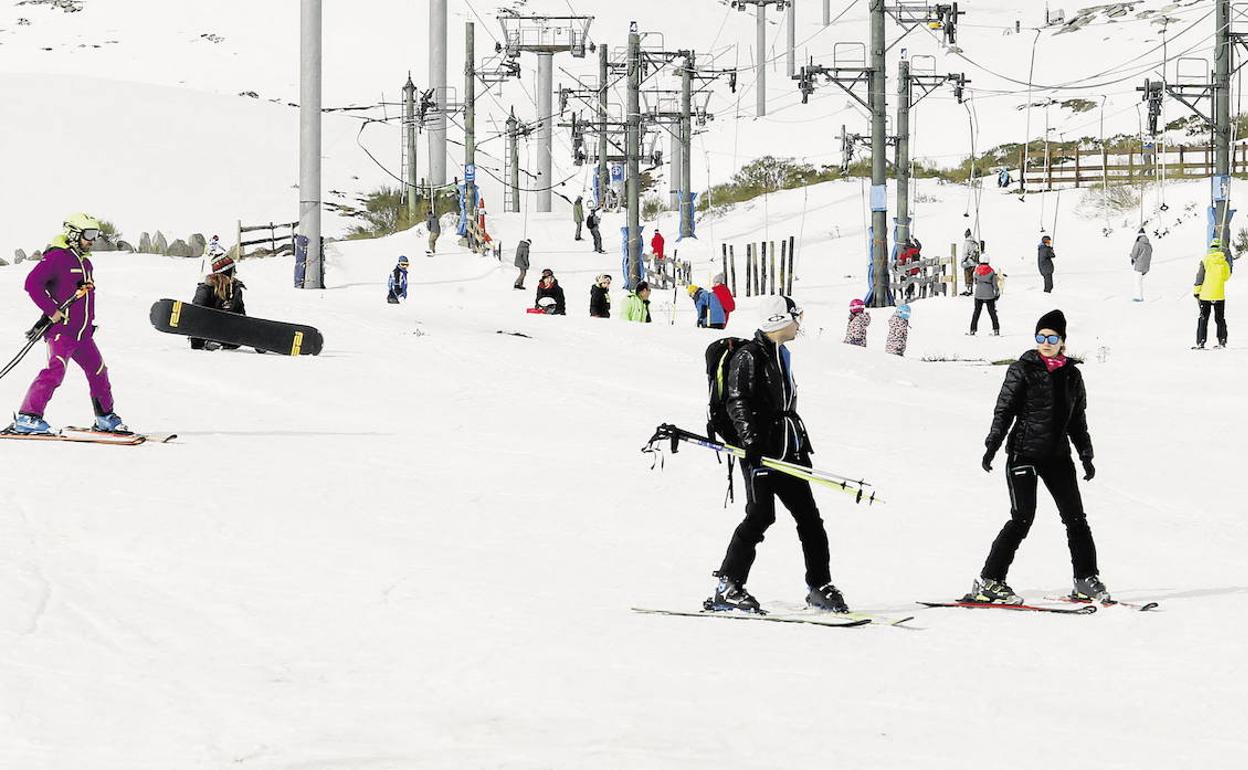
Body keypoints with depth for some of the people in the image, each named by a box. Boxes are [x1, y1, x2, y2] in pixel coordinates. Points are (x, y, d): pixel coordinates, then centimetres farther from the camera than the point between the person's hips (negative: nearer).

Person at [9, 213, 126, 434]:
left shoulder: (85, 263, 18)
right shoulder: (56, 257, -10)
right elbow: (32, 283, -18)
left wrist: (90, 322, 22)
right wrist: (52, 311, -19)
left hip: (83, 333, 9)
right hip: (61, 331, -9)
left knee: (98, 371, 15)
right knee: (55, 370, -23)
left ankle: (105, 418, 31)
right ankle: (27, 418, -25)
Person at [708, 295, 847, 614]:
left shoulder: (781, 355, 20)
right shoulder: (749, 356, -8)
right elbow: (737, 401, -17)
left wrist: (800, 439, 29)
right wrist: (750, 439, -26)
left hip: (788, 449, 9)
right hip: (761, 451, -9)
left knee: (809, 516, 6)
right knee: (761, 514, -13)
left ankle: (819, 587, 12)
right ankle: (727, 586, -9)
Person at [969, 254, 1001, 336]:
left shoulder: (977, 270, -4)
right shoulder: (991, 271, -7)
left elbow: (975, 282, 7)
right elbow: (995, 284, -4)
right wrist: (997, 292, 8)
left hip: (978, 294, 1)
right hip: (989, 294, -1)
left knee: (976, 312, 11)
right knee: (992, 312, 8)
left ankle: (973, 330, 8)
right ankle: (996, 330, 3)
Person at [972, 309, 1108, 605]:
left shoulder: (1072, 375, 12)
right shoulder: (1022, 370, -2)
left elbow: (1078, 421, 19)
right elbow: (1004, 410, -3)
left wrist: (1086, 455, 15)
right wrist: (992, 446, -12)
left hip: (1057, 455, 5)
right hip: (1024, 452, -5)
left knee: (1075, 516, 2)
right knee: (1022, 517, -11)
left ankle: (1086, 580, 12)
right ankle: (988, 581, -7)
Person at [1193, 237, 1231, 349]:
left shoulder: (1205, 261, -9)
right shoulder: (1224, 263, -4)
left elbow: (1199, 278, -8)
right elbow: (1227, 277, 12)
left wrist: (1196, 293, 0)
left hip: (1205, 295, -2)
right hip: (1219, 295, 2)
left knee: (1203, 319, 5)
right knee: (1220, 319, 14)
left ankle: (1200, 342, -1)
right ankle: (1222, 341, 12)